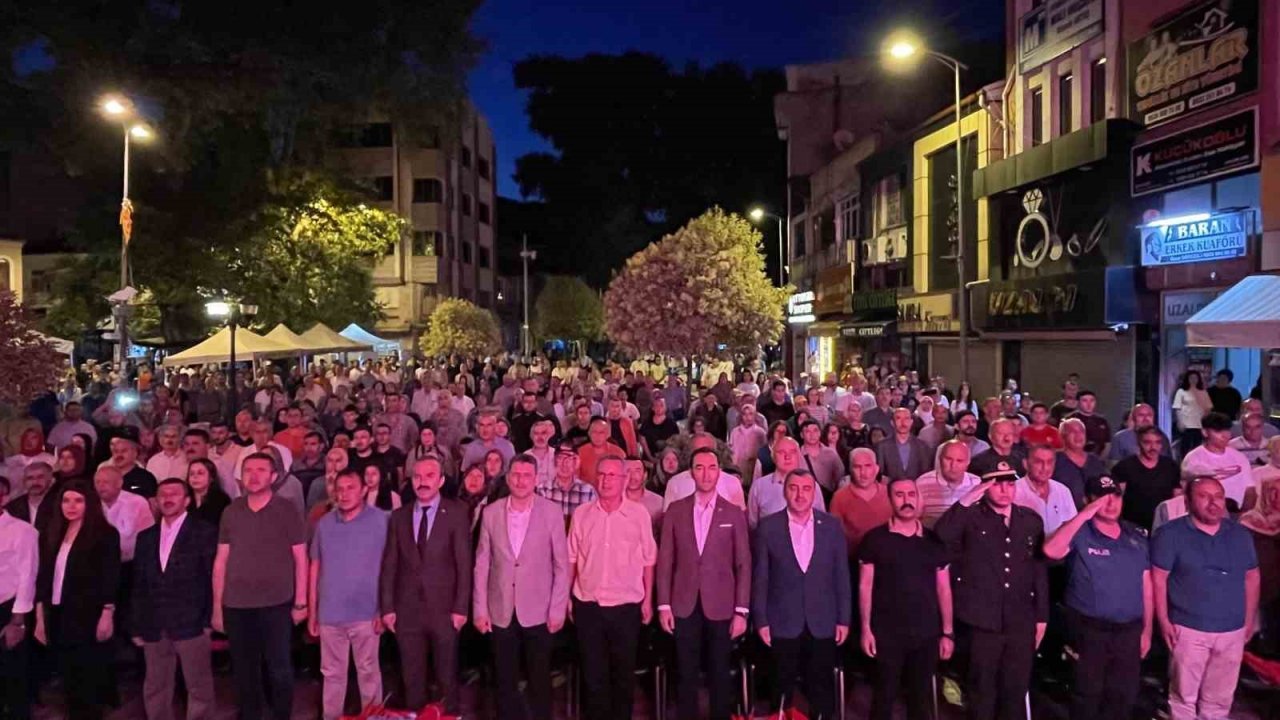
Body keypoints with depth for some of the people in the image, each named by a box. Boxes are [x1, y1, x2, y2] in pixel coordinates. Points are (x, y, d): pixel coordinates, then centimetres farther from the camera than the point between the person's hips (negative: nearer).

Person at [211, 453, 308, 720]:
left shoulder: (287, 510, -4)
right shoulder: (231, 511, 5)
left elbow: (300, 558, -2)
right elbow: (221, 560, 7)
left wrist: (300, 602, -4)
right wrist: (217, 606, 5)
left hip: (276, 604, -3)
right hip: (236, 606, 3)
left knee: (279, 669, 5)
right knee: (244, 670, 13)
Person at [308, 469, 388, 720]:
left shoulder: (380, 520, -6)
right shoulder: (324, 523, 4)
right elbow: (315, 567, 9)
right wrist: (312, 611, 8)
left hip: (366, 613, -3)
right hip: (330, 614, 3)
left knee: (368, 671, 8)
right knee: (332, 673, 13)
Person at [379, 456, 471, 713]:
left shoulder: (456, 512, -3)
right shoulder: (399, 516, 7)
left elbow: (464, 563, -6)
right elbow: (389, 564, 6)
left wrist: (461, 608, -10)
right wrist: (387, 607, 0)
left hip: (444, 610, -2)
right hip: (407, 610, 3)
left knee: (447, 678, 9)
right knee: (412, 680, 12)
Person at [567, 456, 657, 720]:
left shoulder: (639, 513, -5)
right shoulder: (581, 513, 0)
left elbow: (648, 559, 0)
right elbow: (572, 557, 6)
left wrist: (648, 600, 1)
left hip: (627, 605, -1)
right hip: (588, 605, 1)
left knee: (623, 671, 12)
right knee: (593, 671, 10)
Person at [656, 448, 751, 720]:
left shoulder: (734, 513, 0)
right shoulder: (675, 510, 2)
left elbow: (743, 564, -1)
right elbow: (665, 560, 3)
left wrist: (741, 611, -5)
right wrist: (664, 605, -1)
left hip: (721, 607, -1)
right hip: (684, 606, 1)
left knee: (719, 675, 10)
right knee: (686, 675, 10)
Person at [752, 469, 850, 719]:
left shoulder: (831, 526, 0)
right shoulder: (768, 527, -4)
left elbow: (841, 576, 4)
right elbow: (760, 577, -2)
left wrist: (844, 619, 2)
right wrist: (760, 620, -4)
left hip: (823, 623, 1)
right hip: (783, 623, -1)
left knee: (822, 689, 10)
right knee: (782, 689, 11)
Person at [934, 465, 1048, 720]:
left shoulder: (1031, 520, 7)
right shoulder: (971, 517, -4)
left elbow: (1040, 570, 9)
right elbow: (941, 535, -23)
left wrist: (1041, 616, 8)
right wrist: (966, 500, -26)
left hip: (1021, 622, 3)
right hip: (982, 621, -3)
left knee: (1016, 690, 13)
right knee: (982, 691, 10)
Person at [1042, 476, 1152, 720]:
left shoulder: (1138, 536, 8)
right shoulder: (1078, 532, -7)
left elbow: (1146, 585, 11)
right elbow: (1051, 550, -28)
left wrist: (1147, 629, 10)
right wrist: (1084, 515, -26)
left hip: (1129, 631, 4)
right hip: (1089, 630, -4)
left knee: (1123, 696, 14)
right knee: (1087, 694, 7)